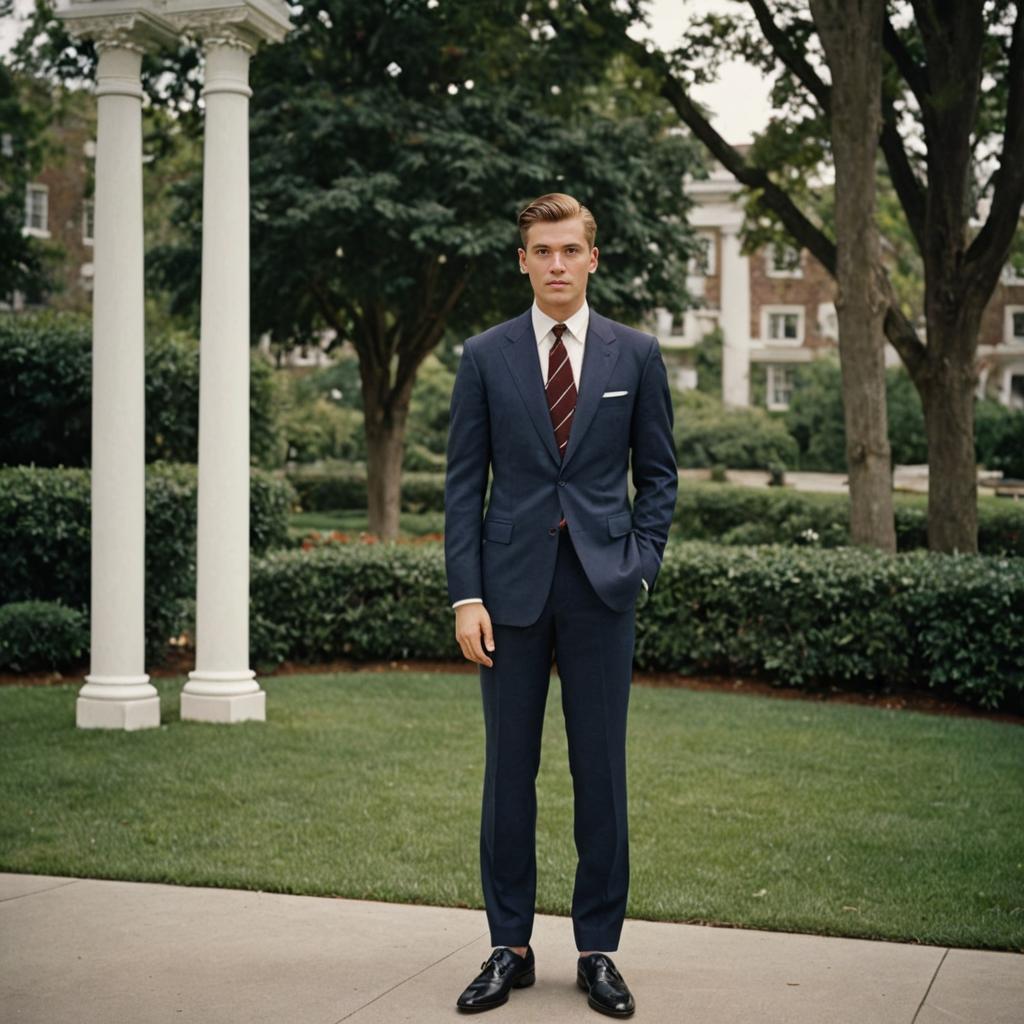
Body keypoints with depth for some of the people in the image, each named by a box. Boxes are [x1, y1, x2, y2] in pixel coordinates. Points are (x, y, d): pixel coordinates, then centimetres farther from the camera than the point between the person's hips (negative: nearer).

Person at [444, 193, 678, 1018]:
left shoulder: (635, 355, 6)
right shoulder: (486, 357, 5)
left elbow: (658, 474, 10)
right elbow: (464, 482, 2)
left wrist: (641, 565, -3)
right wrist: (466, 595, -5)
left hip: (601, 585, 0)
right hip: (512, 585, 0)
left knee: (601, 769, 4)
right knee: (509, 769, 6)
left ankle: (598, 949, 16)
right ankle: (510, 946, 17)